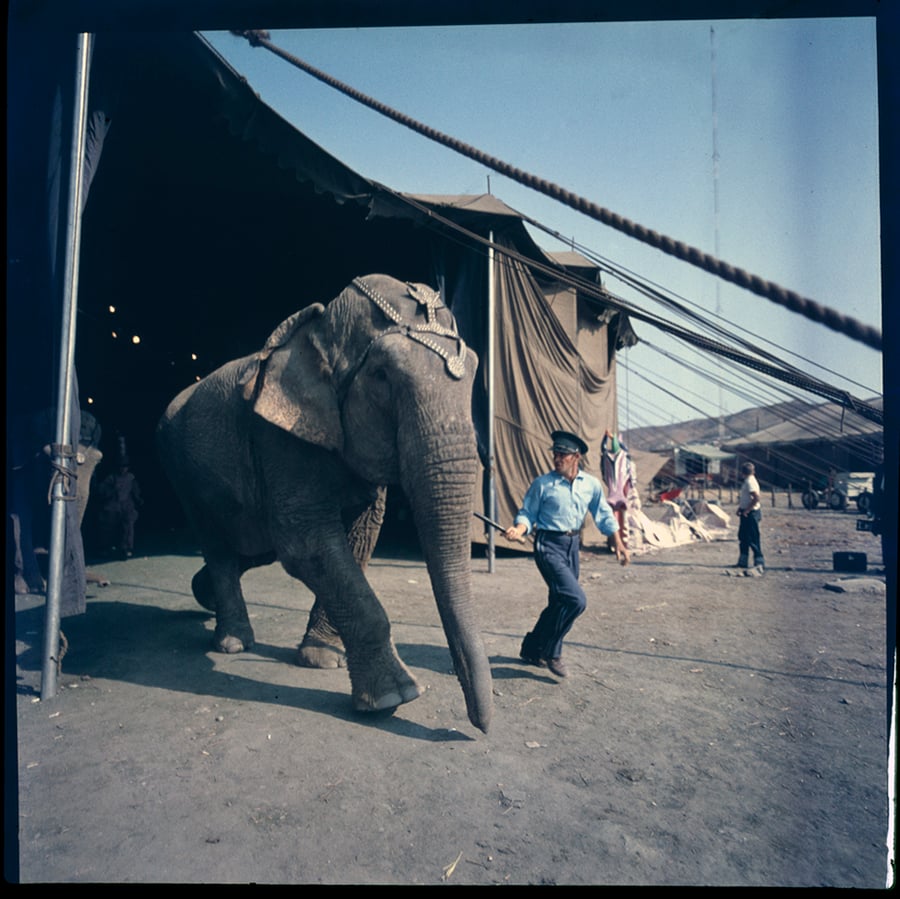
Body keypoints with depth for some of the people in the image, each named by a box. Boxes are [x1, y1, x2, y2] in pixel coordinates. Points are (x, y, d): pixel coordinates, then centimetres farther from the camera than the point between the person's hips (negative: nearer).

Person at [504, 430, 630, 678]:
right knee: (576, 599, -17)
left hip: (572, 545, 6)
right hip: (549, 545, -6)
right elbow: (528, 514, -3)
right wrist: (519, 530, -23)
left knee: (560, 603, 12)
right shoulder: (542, 483, -6)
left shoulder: (591, 484, 5)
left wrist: (618, 543, 11)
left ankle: (532, 650, 30)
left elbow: (604, 515, 14)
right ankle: (550, 652, 3)